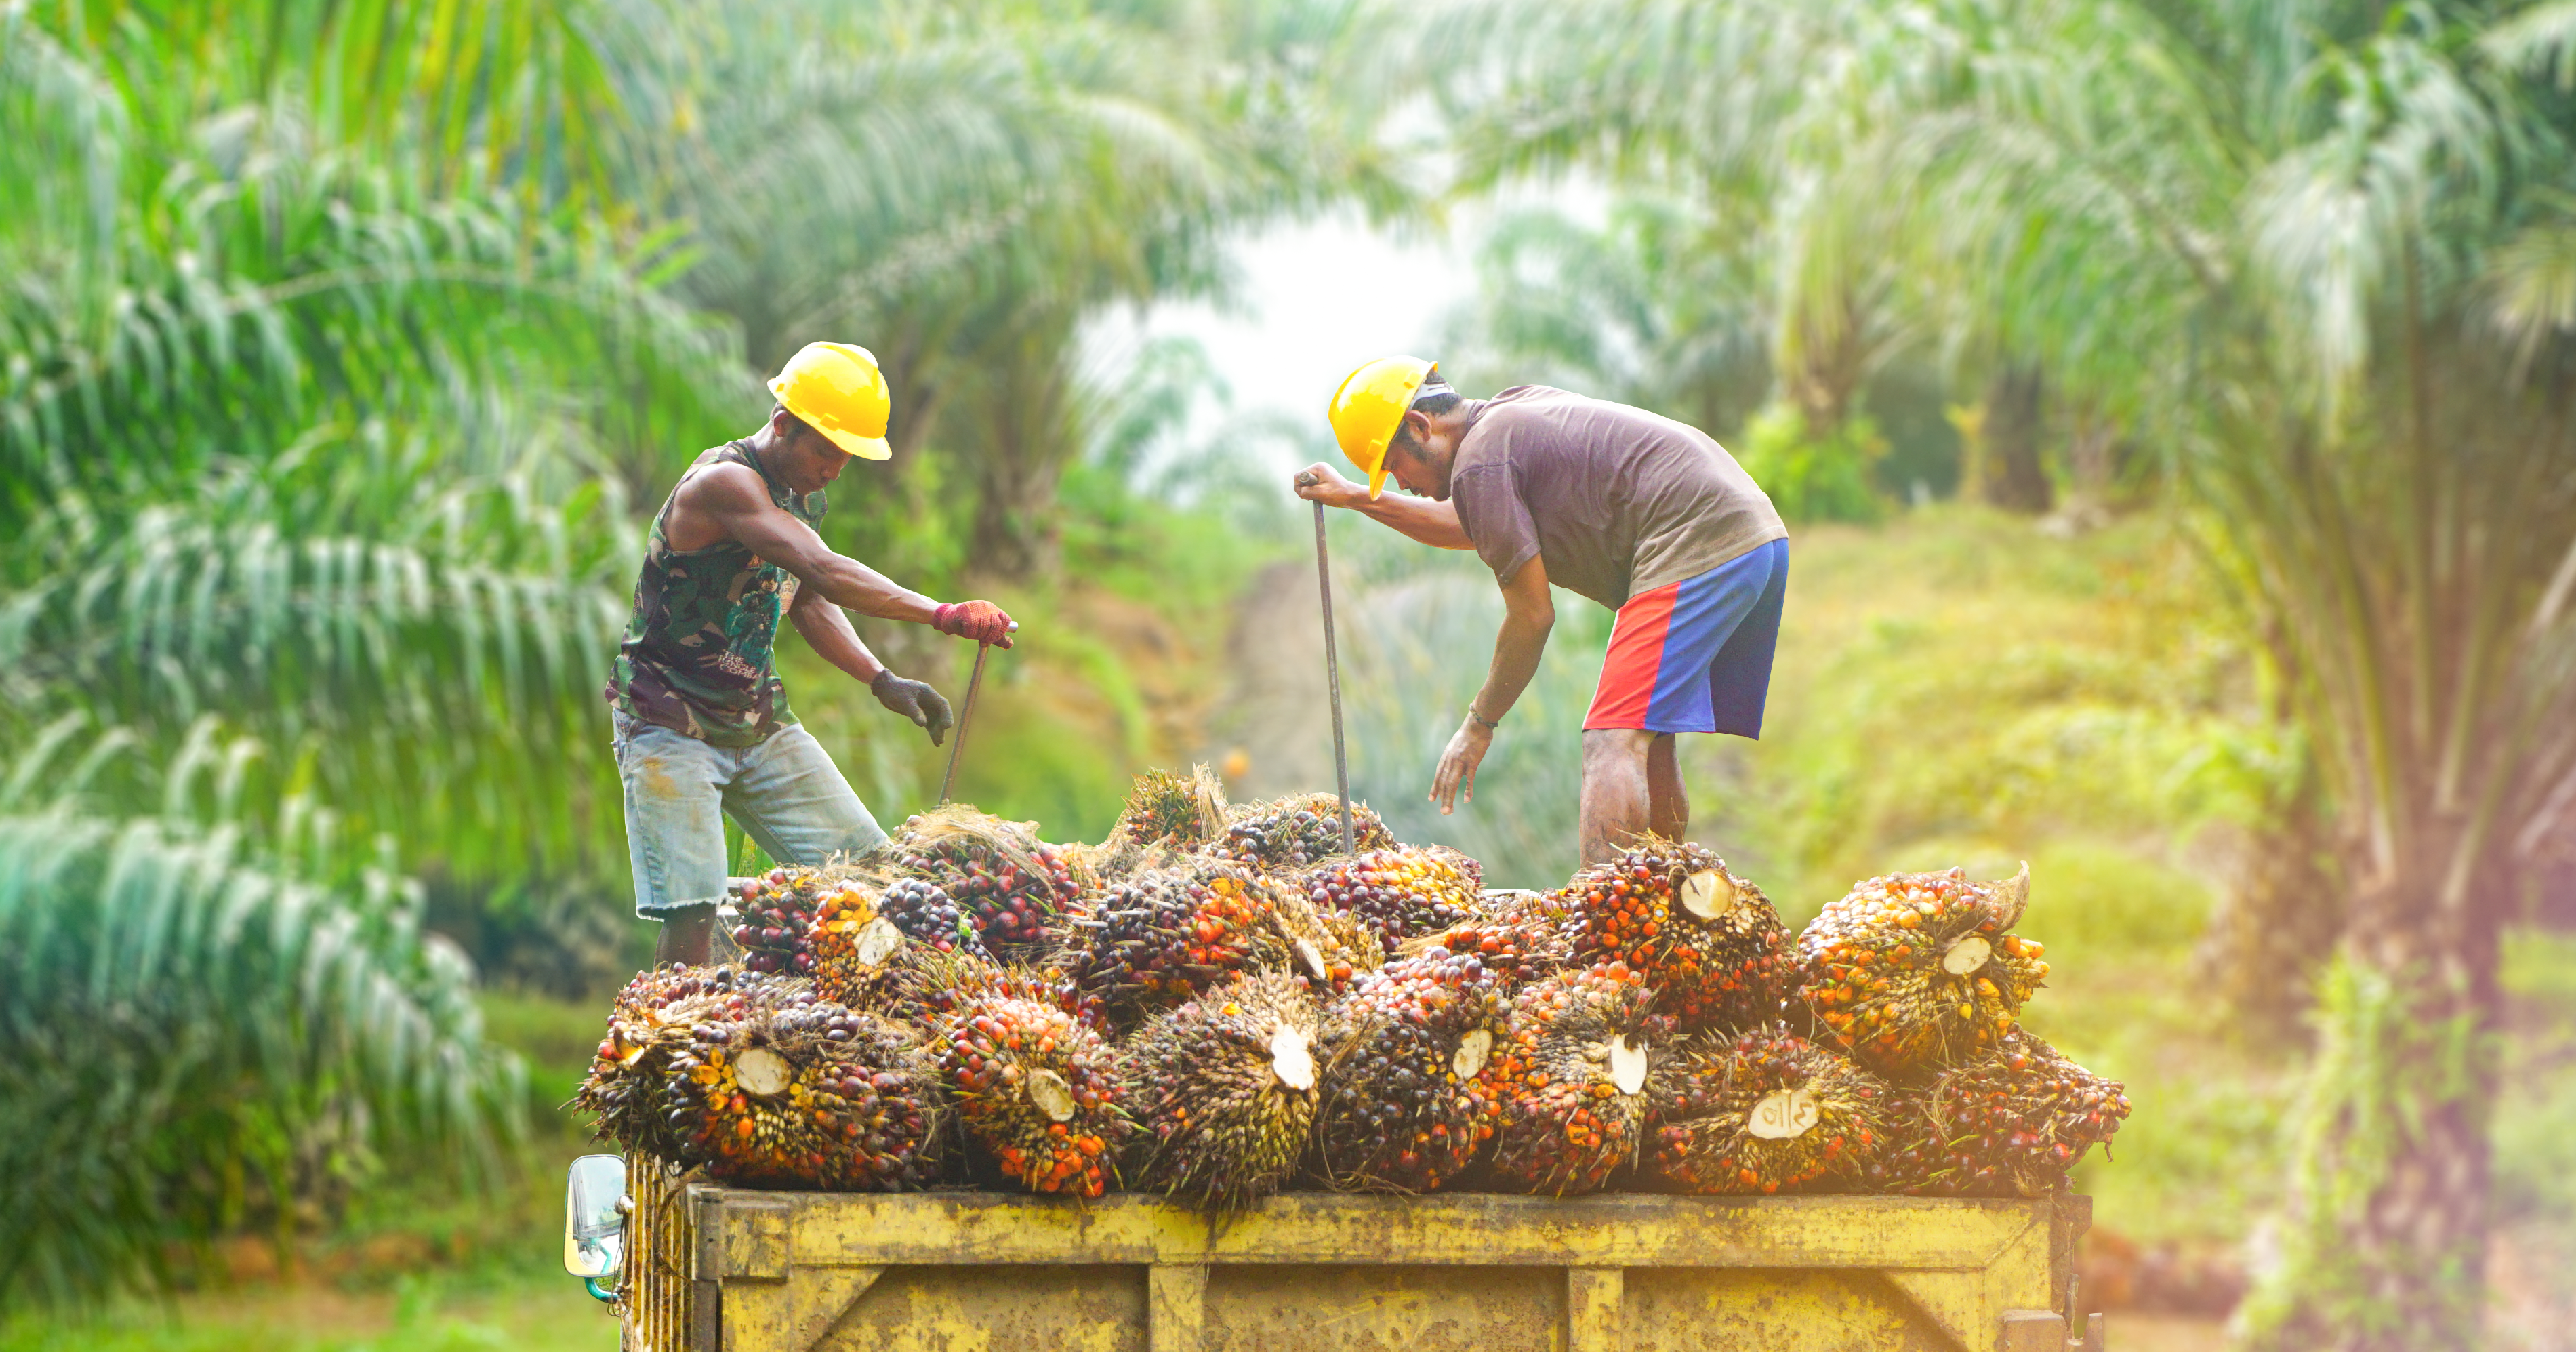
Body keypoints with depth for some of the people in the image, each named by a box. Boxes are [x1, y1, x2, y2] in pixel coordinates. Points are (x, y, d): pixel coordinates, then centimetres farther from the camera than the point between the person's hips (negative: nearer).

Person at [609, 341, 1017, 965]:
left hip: (760, 723, 9)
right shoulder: (723, 482, -24)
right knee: (692, 912, -19)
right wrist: (942, 615, -41)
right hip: (672, 729, -8)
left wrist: (881, 681, 5)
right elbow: (824, 573, -36)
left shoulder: (803, 497, 5)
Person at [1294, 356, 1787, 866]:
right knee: (1648, 745, 16)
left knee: (1613, 744, -17)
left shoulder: (1480, 464, -7)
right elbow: (1470, 530, 41)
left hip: (1697, 547, -10)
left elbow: (1532, 617, -6)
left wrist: (1479, 724, 5)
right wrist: (1358, 499, 41)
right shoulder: (1515, 411, 22)